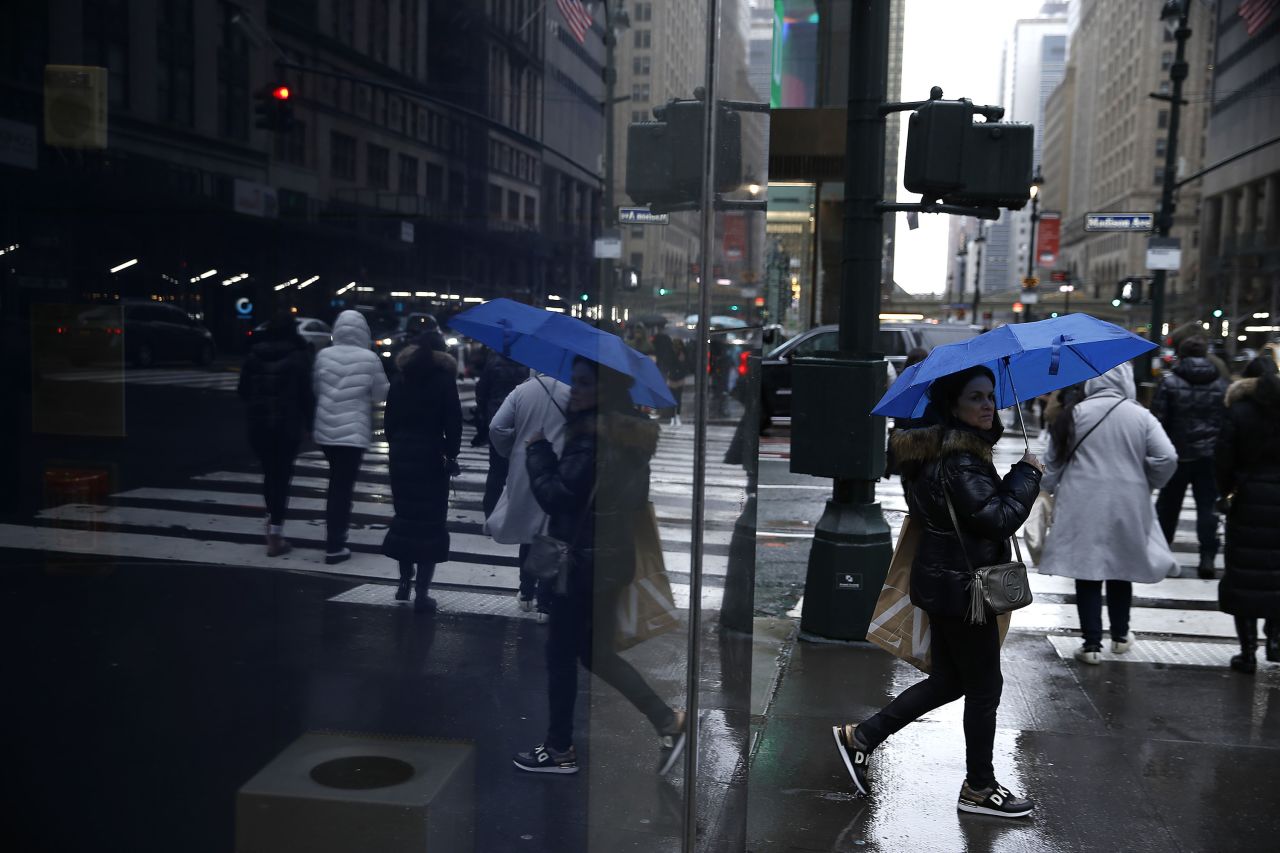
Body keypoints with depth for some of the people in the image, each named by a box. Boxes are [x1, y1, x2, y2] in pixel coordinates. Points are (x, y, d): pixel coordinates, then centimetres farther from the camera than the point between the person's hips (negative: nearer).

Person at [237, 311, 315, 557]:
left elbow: (243, 391, 8)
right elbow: (306, 393, -10)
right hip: (288, 425, -3)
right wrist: (309, 422, 1)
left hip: (259, 424, 3)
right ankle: (276, 535, 1)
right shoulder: (298, 356, -7)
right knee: (282, 475, 3)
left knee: (269, 473, 19)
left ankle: (273, 522, 30)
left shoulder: (254, 355, 4)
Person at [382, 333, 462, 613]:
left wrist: (397, 444, 16)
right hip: (431, 455, -4)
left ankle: (404, 581, 23)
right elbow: (453, 422, -10)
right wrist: (451, 453, -1)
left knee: (405, 515, 17)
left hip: (401, 453, 4)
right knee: (430, 522, -1)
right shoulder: (444, 378, -4)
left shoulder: (400, 378, 9)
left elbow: (390, 419, 8)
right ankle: (422, 593, -4)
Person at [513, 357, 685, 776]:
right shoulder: (630, 434, 8)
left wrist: (537, 447, -8)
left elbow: (555, 496, -21)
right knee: (595, 652, 18)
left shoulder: (592, 437, -20)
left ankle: (559, 751, 19)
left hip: (586, 560, -9)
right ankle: (668, 721, 15)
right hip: (614, 556, 9)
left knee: (561, 654, 6)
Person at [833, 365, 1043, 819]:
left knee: (948, 680, 20)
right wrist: (1027, 473, -12)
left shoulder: (938, 450, 8)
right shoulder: (960, 460, -23)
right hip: (961, 586, -10)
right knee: (984, 687, 6)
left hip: (943, 581, 10)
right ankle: (979, 789, 22)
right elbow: (1000, 519, -25)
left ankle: (859, 736, 23)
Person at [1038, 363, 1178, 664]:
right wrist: (1147, 483, 8)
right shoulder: (1141, 416, -6)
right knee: (1121, 570, 18)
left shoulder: (1074, 414, -5)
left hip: (1083, 507, -1)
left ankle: (1092, 644, 5)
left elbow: (1054, 462, 2)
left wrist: (1050, 489, 17)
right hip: (1127, 506, 1)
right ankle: (1120, 635, 32)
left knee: (1087, 573, 5)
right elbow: (1167, 458, -10)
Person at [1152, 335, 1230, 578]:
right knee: (1207, 505, 4)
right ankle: (1207, 557, -3)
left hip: (1178, 453, -1)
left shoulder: (1169, 382, -8)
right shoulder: (1221, 384, 3)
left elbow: (1158, 419, -10)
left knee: (1168, 504, 13)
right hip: (1210, 455, 2)